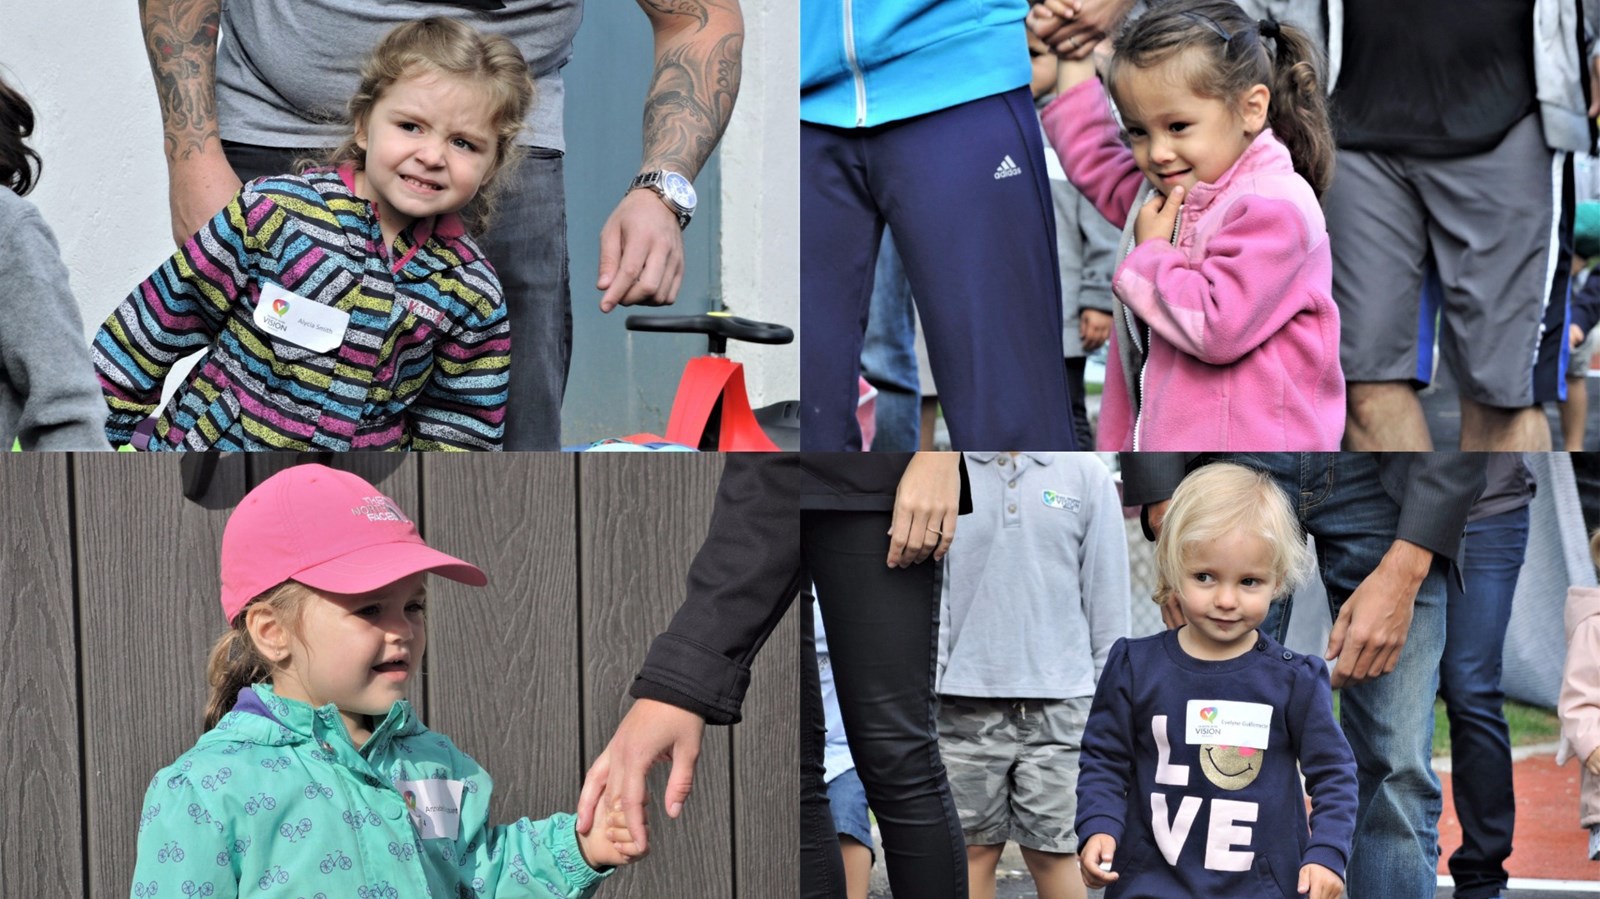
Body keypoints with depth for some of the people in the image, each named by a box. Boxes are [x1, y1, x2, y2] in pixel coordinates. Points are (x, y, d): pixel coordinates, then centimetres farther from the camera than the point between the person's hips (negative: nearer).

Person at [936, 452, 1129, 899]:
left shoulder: (1087, 475, 5)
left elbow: (1106, 594, 7)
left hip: (1058, 699, -1)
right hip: (967, 699, 1)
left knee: (1051, 853, -2)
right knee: (973, 849, 5)